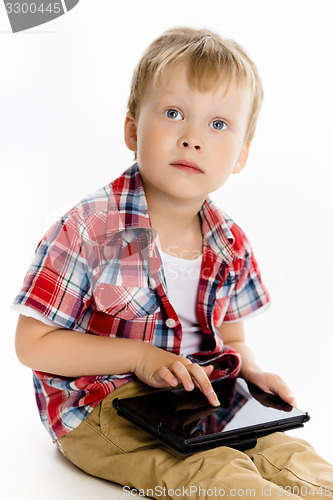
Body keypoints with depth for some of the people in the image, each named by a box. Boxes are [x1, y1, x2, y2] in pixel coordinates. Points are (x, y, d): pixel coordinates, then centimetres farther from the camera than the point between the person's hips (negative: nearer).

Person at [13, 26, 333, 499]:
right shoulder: (88, 229, -16)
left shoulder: (231, 246, 2)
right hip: (100, 410, -5)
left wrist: (251, 372, -8)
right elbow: (32, 344, -12)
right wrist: (140, 356, -19)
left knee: (286, 452, -16)